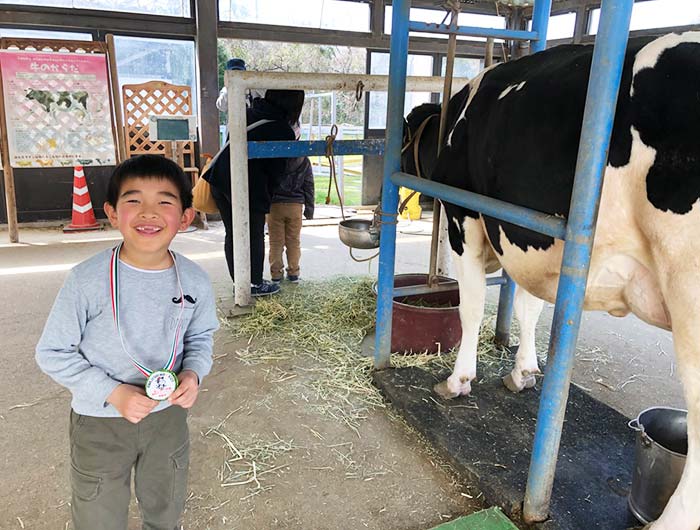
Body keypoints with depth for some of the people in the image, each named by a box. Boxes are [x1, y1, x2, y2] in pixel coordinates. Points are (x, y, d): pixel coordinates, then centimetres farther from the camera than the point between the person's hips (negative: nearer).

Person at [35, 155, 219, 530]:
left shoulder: (195, 281, -13)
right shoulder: (87, 281, -22)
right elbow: (52, 353, -12)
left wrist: (194, 372, -14)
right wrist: (111, 393, -20)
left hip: (169, 415, 3)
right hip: (99, 422, -2)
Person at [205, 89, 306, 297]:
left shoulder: (248, 112, 11)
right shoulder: (284, 131, -6)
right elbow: (277, 170, -2)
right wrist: (266, 195, 15)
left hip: (219, 176, 6)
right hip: (248, 185, -6)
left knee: (232, 234, 15)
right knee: (254, 236, 10)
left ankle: (239, 282, 28)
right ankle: (255, 283, 22)